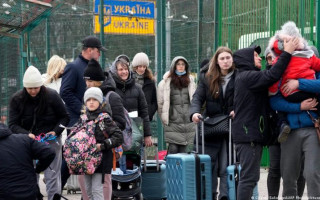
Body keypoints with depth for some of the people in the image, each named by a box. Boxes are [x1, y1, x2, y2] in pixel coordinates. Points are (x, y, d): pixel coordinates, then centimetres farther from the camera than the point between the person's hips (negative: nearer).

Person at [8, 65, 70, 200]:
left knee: (52, 176, -2)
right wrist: (27, 134, -23)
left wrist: (56, 131, -12)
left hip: (51, 141, -1)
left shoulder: (52, 96, -7)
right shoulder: (17, 99, -4)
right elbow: (13, 124, -6)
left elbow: (64, 117, 4)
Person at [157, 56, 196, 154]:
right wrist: (164, 118, 0)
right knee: (173, 148, -9)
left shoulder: (190, 81, 11)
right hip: (173, 121, -3)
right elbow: (160, 102, 0)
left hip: (188, 121, 3)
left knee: (183, 149, 6)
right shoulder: (166, 82, -2)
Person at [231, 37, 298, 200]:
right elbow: (272, 75, -23)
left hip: (251, 134, 11)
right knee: (249, 177, -12)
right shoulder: (247, 76, -12)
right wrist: (287, 53, -18)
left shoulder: (244, 77, 22)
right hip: (248, 135, -11)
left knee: (250, 177, 14)